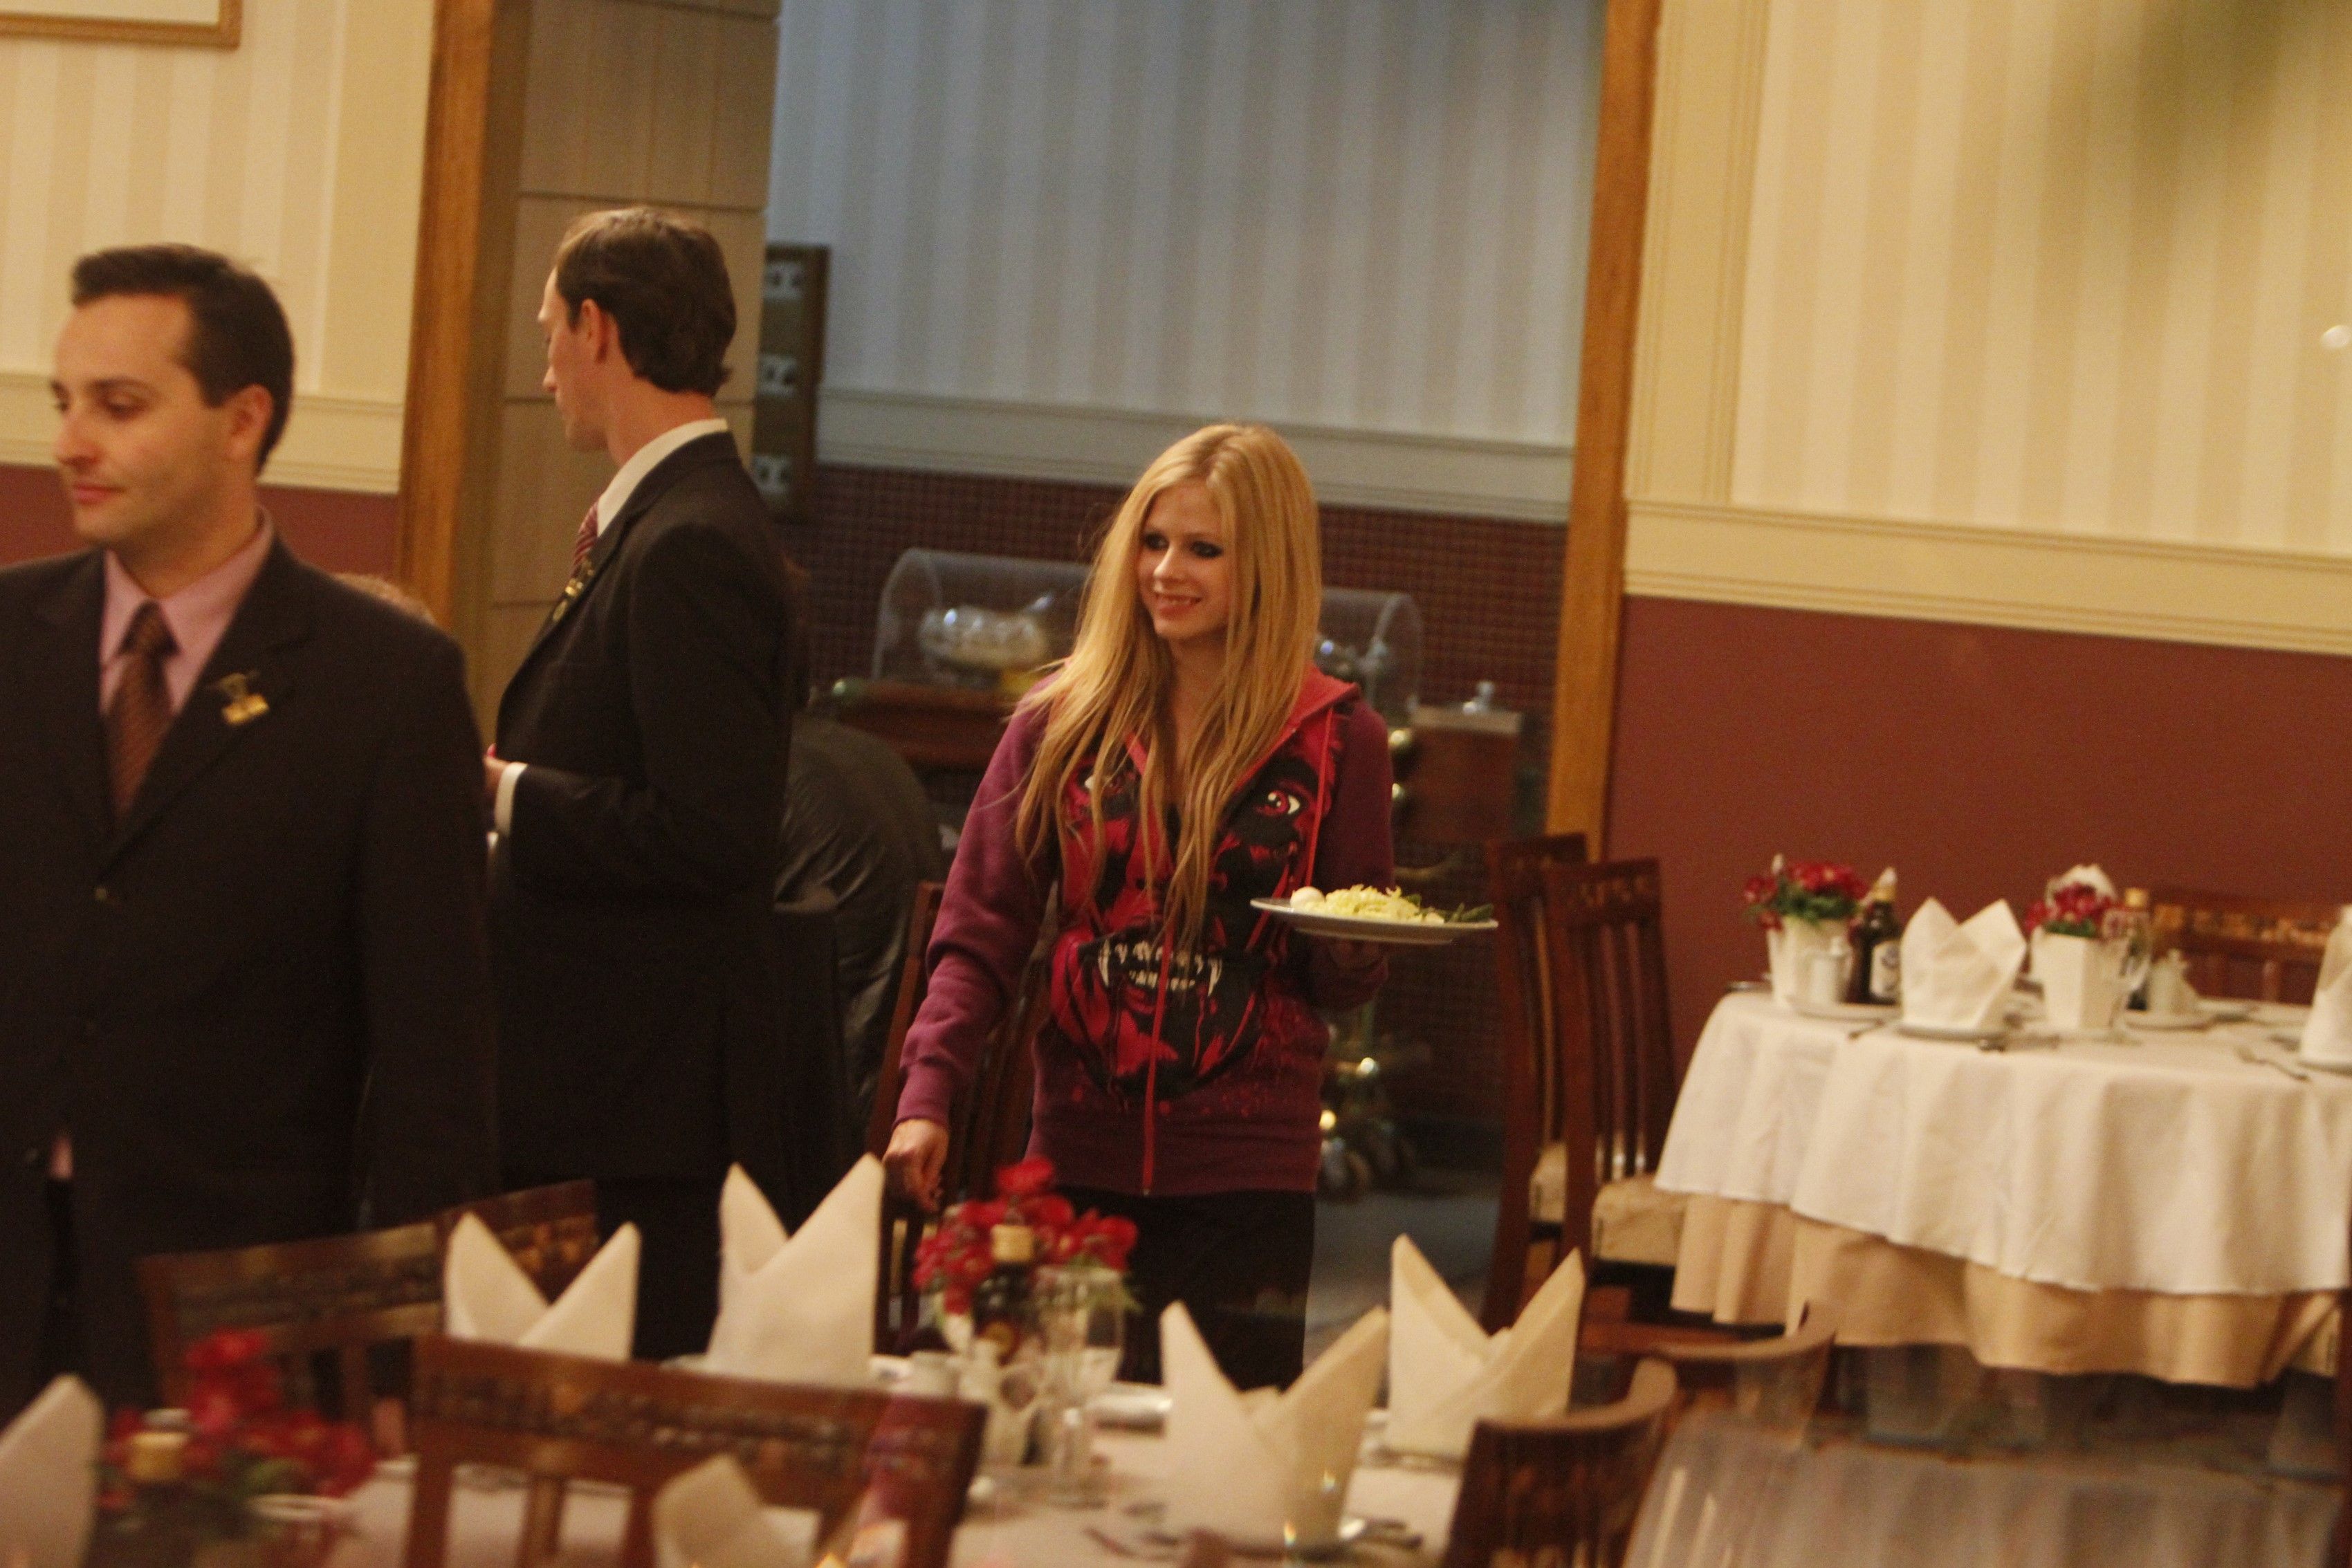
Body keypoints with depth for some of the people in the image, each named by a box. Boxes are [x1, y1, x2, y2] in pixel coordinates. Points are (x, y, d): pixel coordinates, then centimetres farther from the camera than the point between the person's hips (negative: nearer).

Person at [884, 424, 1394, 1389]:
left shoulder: (1335, 740, 2)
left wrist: (1356, 950, -14)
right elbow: (980, 932, 3)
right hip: (1080, 1158, 1)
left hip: (1248, 1174, -1)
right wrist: (928, 1096, -9)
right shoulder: (1064, 722, 5)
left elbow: (1343, 980, 9)